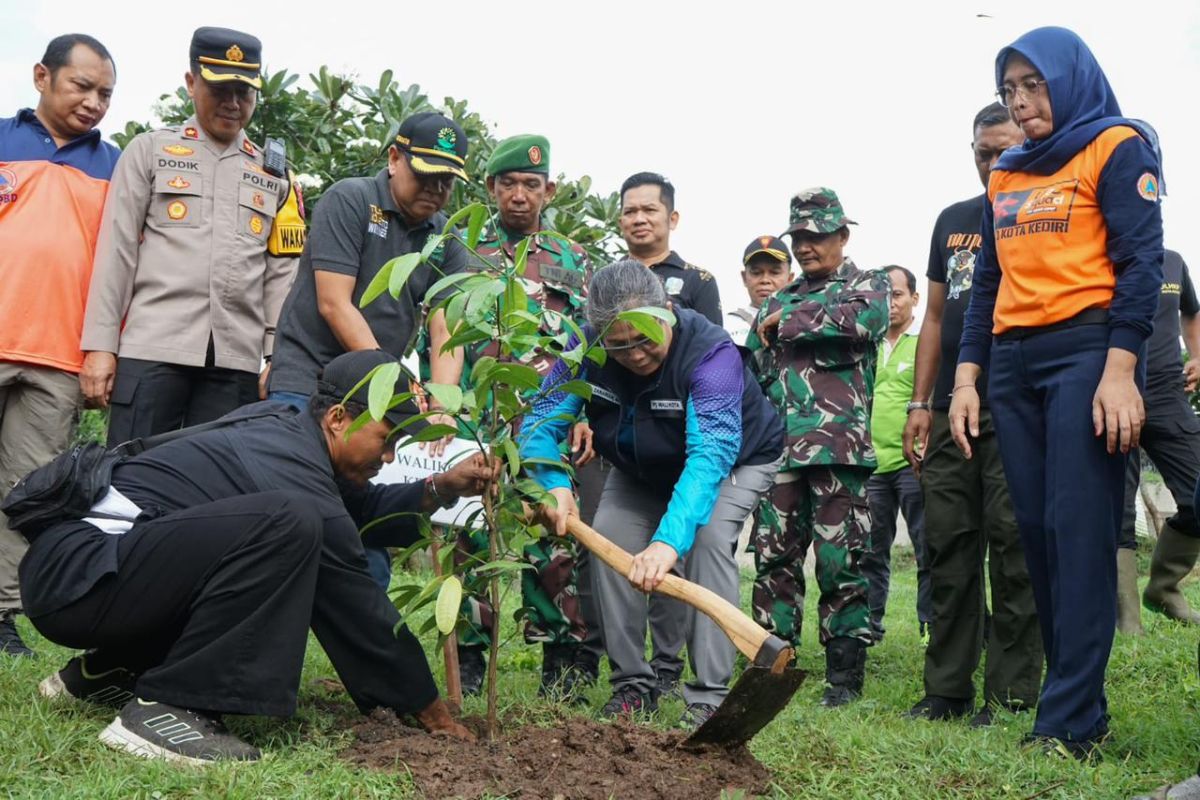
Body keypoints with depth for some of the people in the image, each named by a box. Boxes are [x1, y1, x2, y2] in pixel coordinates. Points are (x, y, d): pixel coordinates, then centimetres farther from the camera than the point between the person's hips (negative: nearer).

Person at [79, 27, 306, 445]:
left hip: (237, 360, 2)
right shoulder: (150, 150, 12)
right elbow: (116, 251, 5)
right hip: (151, 348, -2)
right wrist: (100, 345, -3)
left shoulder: (275, 175, 18)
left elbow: (283, 272, 13)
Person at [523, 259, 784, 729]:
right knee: (608, 539, -13)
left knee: (707, 536, -29)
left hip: (737, 461, -5)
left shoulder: (710, 352, -41)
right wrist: (554, 484, -42)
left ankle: (710, 696, -24)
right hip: (643, 470, 5)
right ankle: (632, 684, 3)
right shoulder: (587, 348, -25)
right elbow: (541, 420, -22)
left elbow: (710, 454, -52)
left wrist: (669, 540, -65)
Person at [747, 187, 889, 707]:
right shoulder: (779, 300, 24)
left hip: (838, 447, -5)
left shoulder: (867, 285, 9)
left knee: (840, 563, -4)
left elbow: (863, 320, -15)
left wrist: (785, 322, -7)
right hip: (779, 447, 5)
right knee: (774, 560, 4)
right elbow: (752, 368, 27)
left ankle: (845, 676, 2)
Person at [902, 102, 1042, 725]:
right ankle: (947, 690, 12)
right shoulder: (953, 221, 18)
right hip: (951, 411, 5)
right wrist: (921, 403, 10)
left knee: (1012, 548, -5)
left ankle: (1011, 694, 2)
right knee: (947, 546, 5)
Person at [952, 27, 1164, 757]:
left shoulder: (1117, 148, 1)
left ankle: (1070, 721, -10)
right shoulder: (1005, 178, 20)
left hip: (1086, 351, -7)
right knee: (1038, 532, 3)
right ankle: (1082, 701, 10)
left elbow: (1141, 263, -8)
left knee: (1079, 530, -11)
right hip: (1013, 364, 7)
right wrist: (966, 378, 11)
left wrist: (1121, 371, -18)